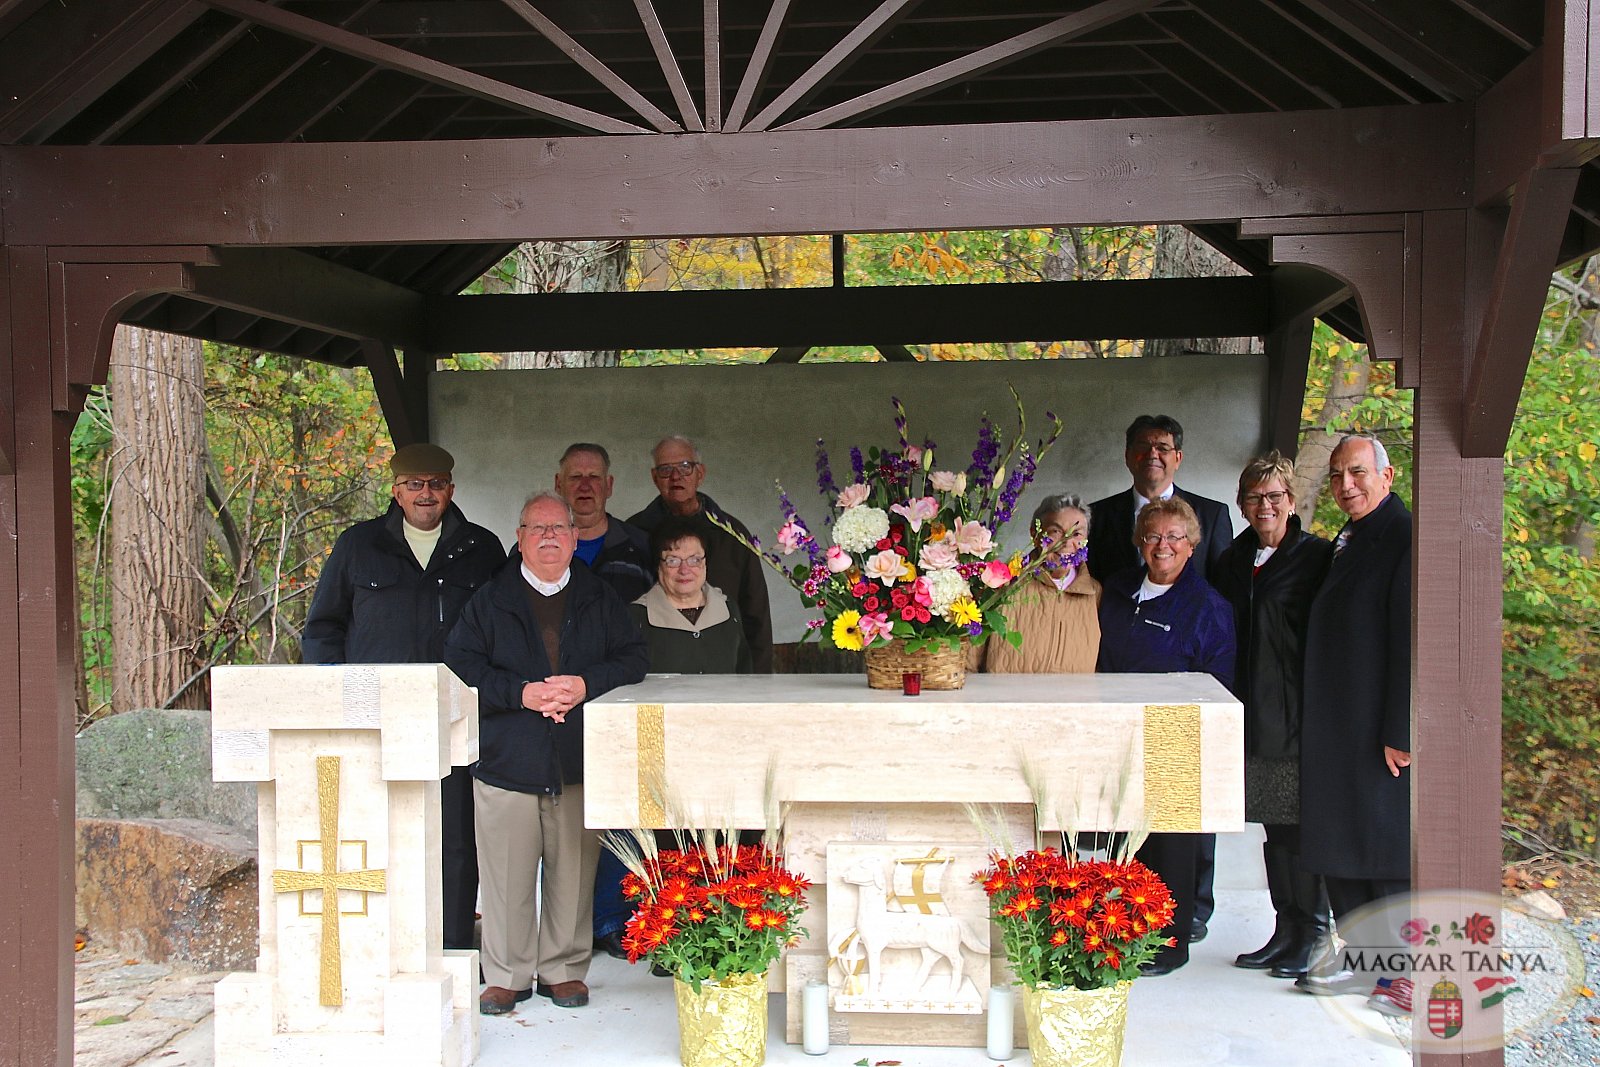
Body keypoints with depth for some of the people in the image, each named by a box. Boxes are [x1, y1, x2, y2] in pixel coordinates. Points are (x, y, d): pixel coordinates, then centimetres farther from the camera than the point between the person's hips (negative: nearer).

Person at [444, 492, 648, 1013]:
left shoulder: (600, 599, 11)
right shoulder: (489, 601, 5)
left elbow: (632, 659, 5)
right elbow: (460, 668, -3)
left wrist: (584, 685, -12)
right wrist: (522, 693, -15)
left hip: (579, 766, 1)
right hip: (507, 762, -1)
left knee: (573, 873, 5)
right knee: (507, 877, 1)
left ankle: (564, 968, 20)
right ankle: (506, 975, 15)